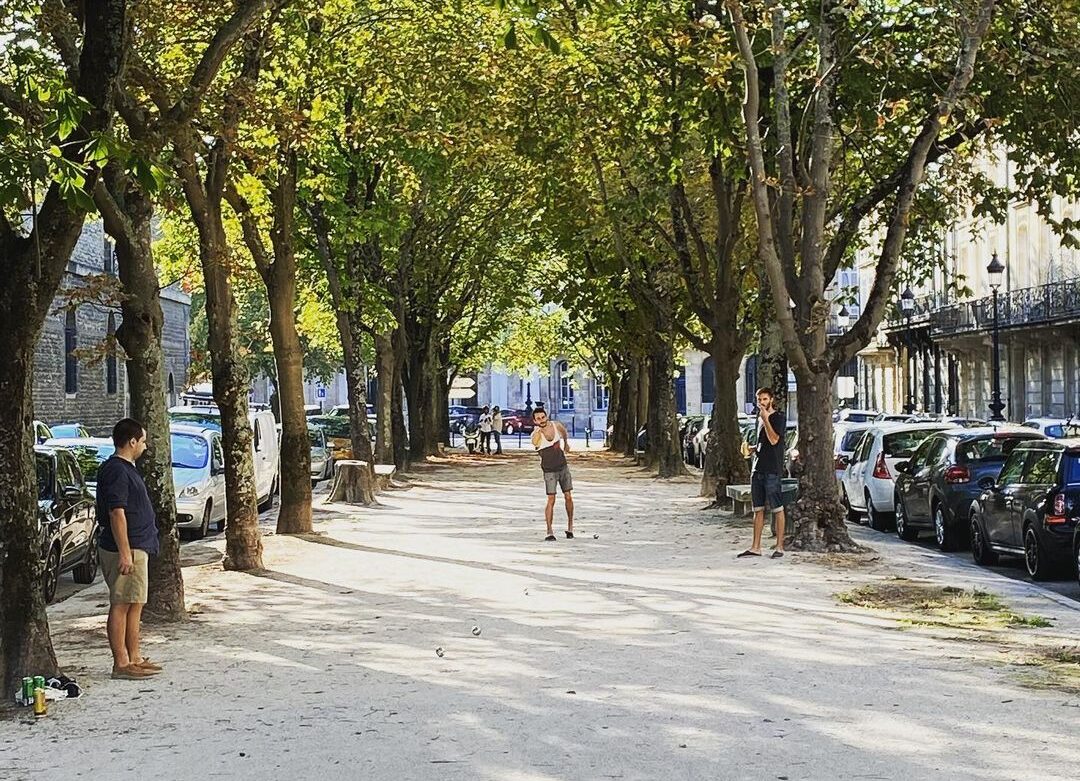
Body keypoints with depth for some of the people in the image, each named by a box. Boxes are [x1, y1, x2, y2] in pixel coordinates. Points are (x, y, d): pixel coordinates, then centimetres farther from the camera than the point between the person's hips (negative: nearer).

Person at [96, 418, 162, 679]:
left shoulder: (125, 468, 16)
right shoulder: (116, 470, -16)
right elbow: (116, 513, -22)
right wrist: (125, 553, -25)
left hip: (136, 548, 10)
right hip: (126, 549, -10)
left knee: (134, 605, 14)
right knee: (121, 605, -7)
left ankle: (134, 658, 20)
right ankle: (121, 664, -4)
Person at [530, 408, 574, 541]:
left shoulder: (556, 425, -6)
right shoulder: (536, 435, -20)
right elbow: (535, 442, -45)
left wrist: (566, 443, 36)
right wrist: (538, 431, -63)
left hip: (563, 467, 4)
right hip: (549, 471, -4)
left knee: (568, 498, 7)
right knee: (551, 500, -13)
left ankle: (570, 527, 24)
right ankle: (549, 532, -8)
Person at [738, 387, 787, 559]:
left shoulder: (779, 418, -6)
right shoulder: (760, 418, 17)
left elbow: (773, 439, -19)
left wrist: (766, 418, -21)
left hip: (772, 470, -8)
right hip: (758, 469, 8)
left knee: (777, 509, -4)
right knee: (758, 509, 8)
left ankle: (779, 546, 0)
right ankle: (755, 547, 10)